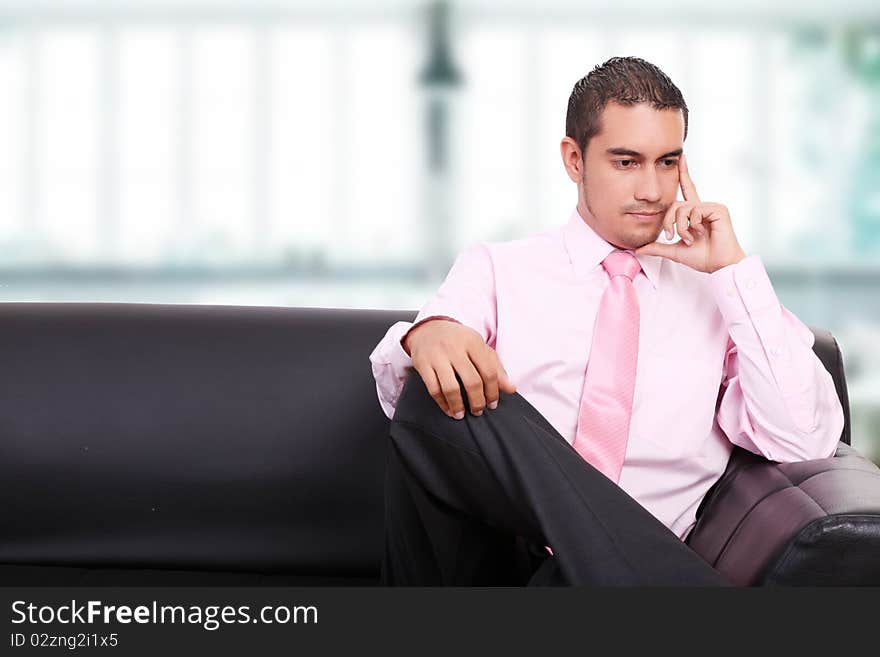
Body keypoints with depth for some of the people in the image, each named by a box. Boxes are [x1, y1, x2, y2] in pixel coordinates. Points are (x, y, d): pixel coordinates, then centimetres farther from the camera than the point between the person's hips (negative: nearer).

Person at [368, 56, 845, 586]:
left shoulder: (721, 295, 17)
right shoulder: (495, 269, 16)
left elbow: (802, 442, 2)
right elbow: (404, 399, -1)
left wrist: (735, 269, 1)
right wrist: (426, 336, -26)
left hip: (628, 565, -4)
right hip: (486, 558, 4)